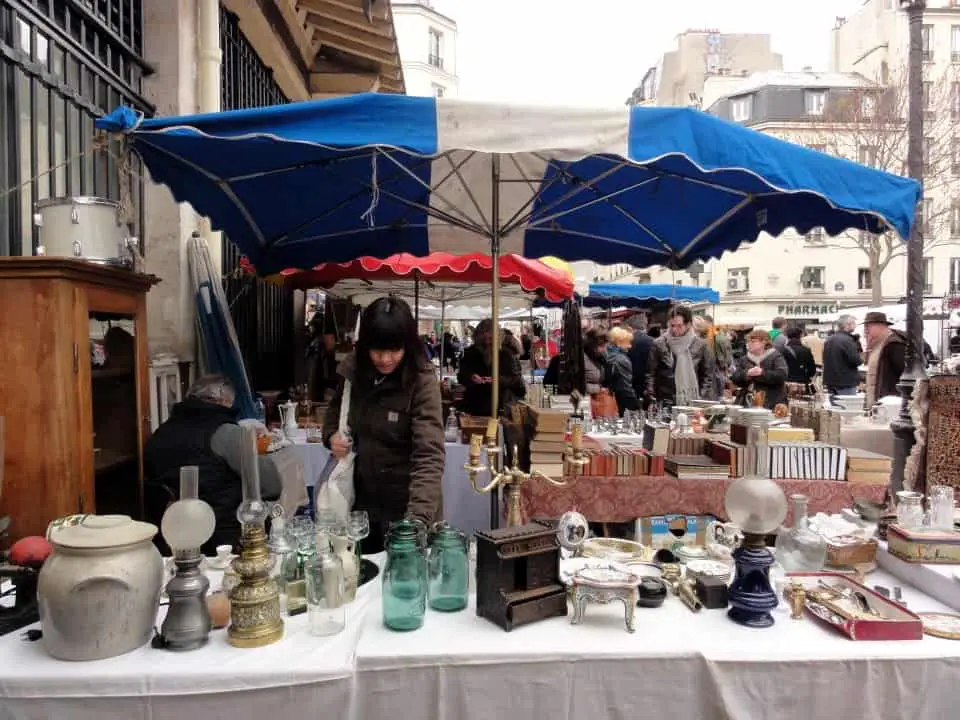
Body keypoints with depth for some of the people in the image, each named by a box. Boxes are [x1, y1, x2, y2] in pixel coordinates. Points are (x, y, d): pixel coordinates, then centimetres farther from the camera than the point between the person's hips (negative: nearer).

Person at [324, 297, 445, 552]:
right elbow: (336, 407, 15)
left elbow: (429, 456, -29)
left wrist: (418, 517, -41)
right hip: (362, 497, 5)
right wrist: (332, 434, -6)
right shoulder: (353, 369, -6)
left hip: (404, 504, -5)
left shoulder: (422, 381, -22)